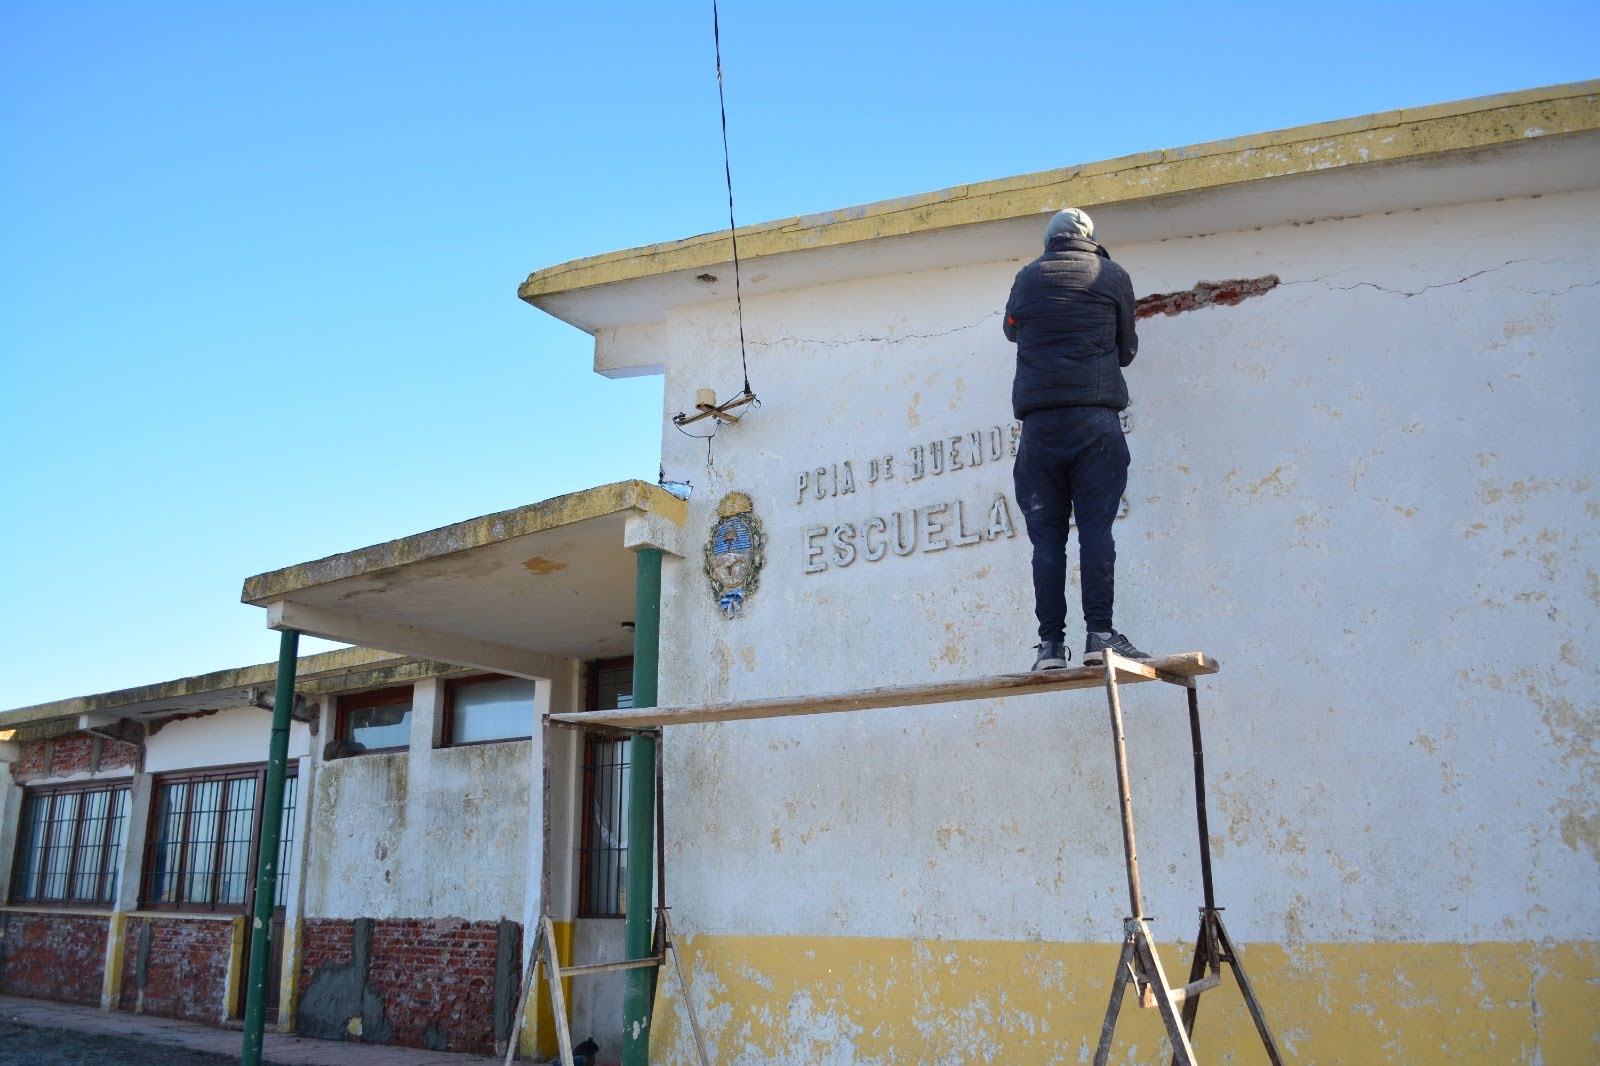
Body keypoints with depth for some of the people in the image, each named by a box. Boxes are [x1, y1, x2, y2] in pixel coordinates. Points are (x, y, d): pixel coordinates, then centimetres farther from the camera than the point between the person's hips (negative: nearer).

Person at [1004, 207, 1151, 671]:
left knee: (1047, 536, -1)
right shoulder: (1113, 276, 12)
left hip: (1040, 420, 1)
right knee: (1096, 528, -4)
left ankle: (1051, 642, -4)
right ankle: (1100, 633, -10)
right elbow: (1126, 351, 18)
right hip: (1096, 417, -1)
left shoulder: (1027, 277, 16)